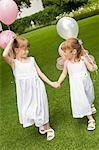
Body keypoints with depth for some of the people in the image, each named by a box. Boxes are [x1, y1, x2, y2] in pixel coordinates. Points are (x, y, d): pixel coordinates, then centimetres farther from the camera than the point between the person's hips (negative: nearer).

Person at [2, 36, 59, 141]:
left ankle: (48, 128, 28)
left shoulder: (31, 60, 1)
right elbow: (5, 55, -30)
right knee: (29, 109, 12)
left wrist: (51, 83, 8)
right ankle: (41, 126, 38)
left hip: (37, 88, 2)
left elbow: (40, 73, 9)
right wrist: (11, 42, -18)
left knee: (41, 107, 10)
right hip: (25, 92, -1)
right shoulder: (14, 63, -9)